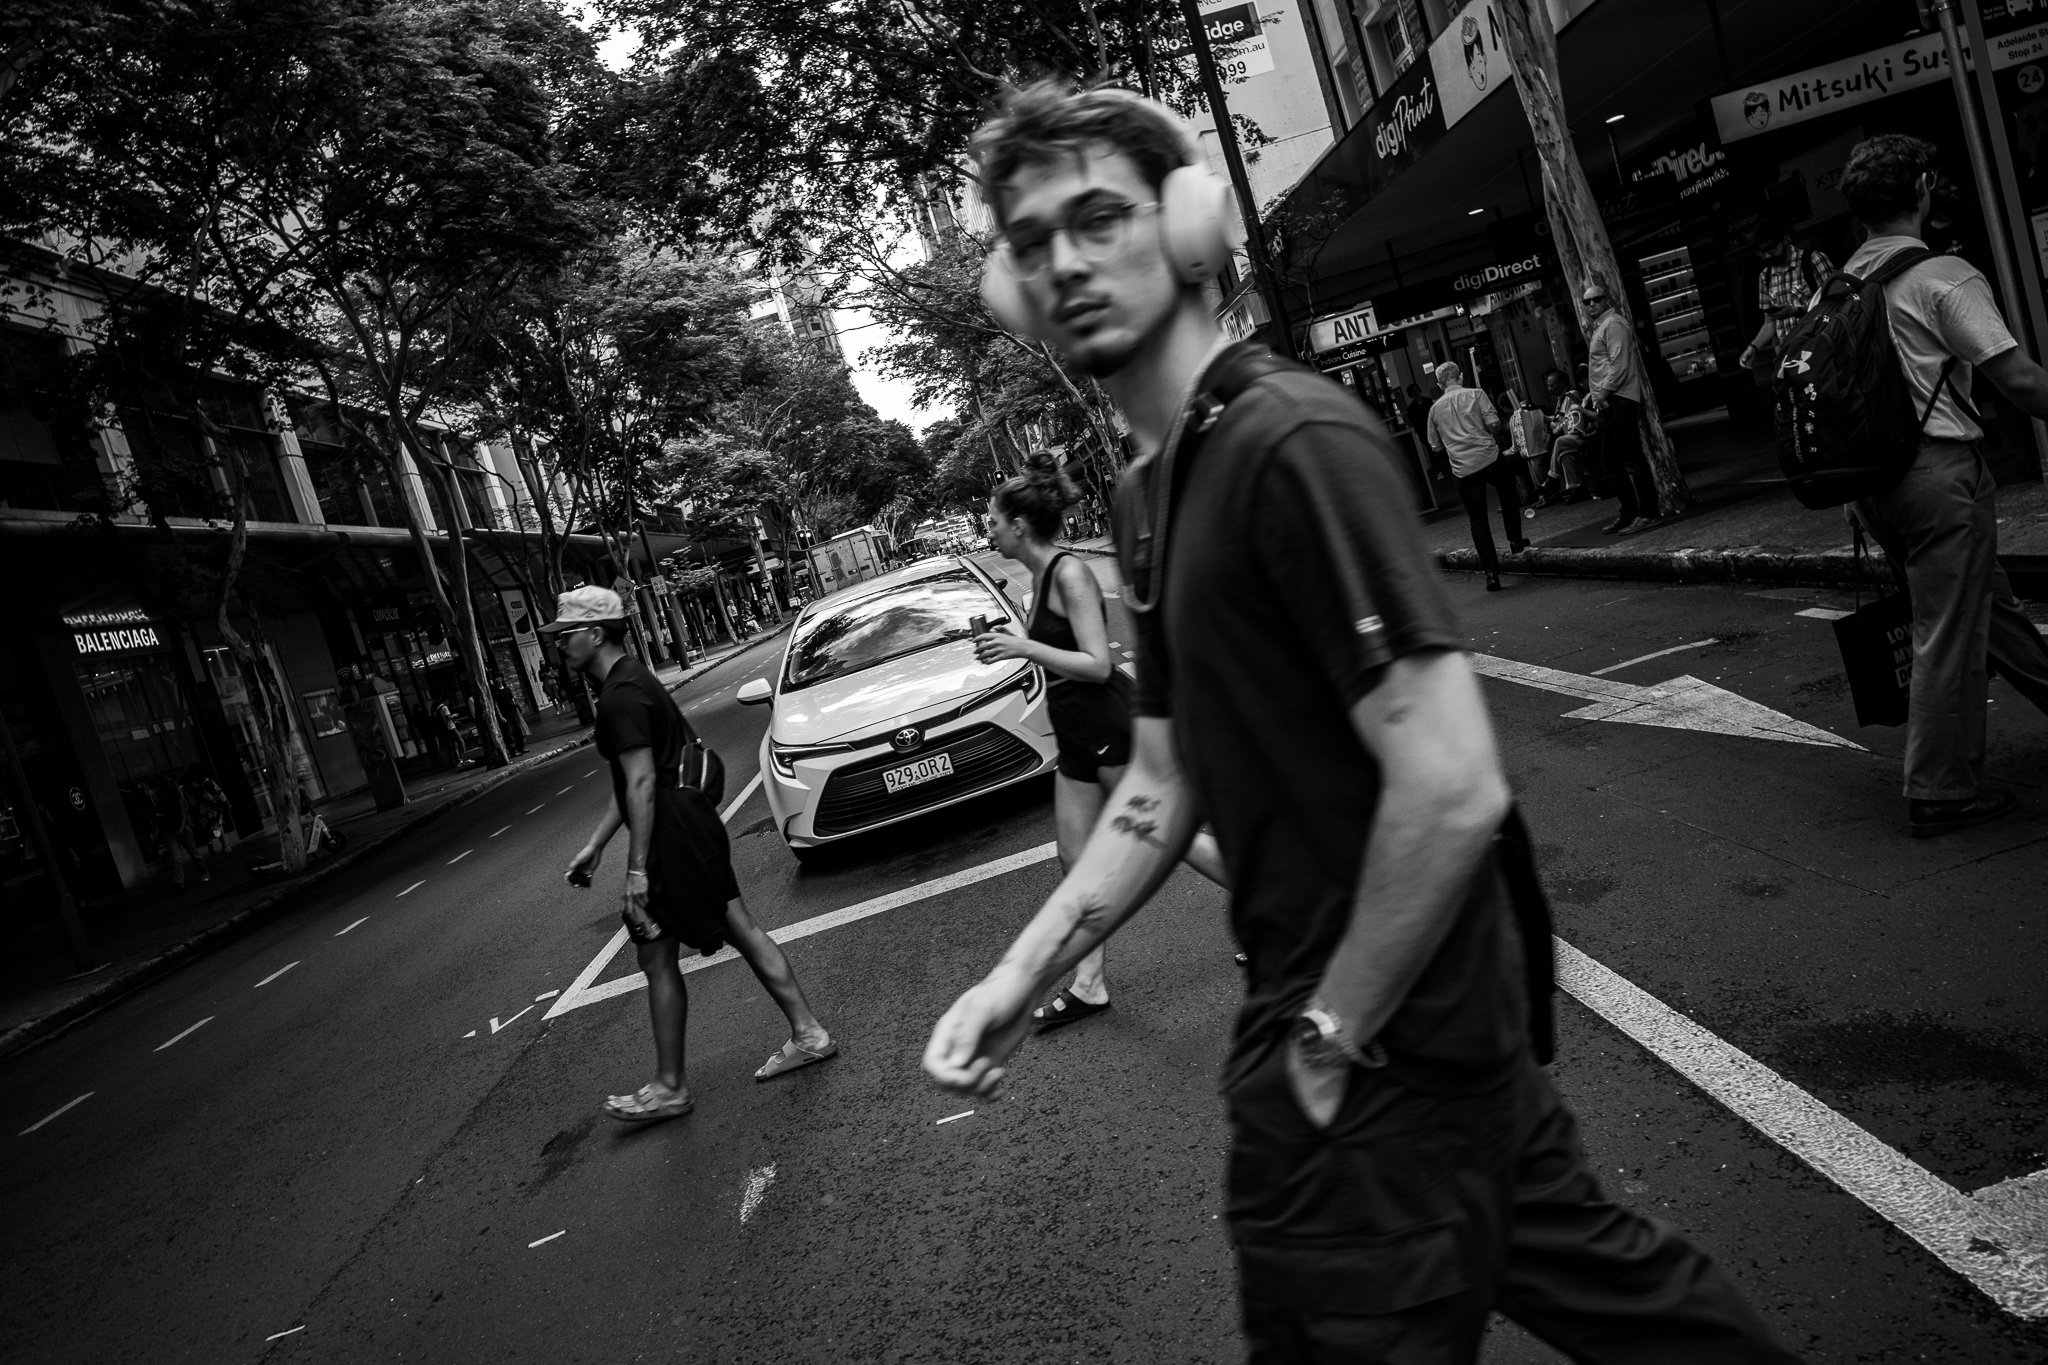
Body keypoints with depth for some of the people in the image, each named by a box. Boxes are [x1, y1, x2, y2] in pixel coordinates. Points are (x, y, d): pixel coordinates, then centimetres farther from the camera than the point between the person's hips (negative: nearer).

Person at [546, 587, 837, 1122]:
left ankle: (669, 1088, 10)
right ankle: (808, 1033, 17)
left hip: (669, 837, -10)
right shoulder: (633, 679, 16)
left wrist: (637, 870, -23)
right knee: (741, 927, 12)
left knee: (657, 958, 0)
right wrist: (595, 845, 22)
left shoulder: (621, 695, -17)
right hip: (693, 823, 10)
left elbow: (642, 783, -23)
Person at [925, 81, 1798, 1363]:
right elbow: (1162, 787, 11)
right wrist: (1021, 974, 3)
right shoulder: (1152, 493, 8)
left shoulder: (1289, 439, -21)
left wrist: (1325, 1039, -16)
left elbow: (1453, 790, -26)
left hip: (1384, 1036, -8)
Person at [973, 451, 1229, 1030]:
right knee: (1076, 856, 9)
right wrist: (1010, 646, 10)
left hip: (1108, 728, -9)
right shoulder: (1041, 575, 10)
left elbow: (1097, 664, -22)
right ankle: (1088, 983, 16)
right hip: (1078, 738, 9)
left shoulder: (1069, 573, -17)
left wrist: (1025, 648, -23)